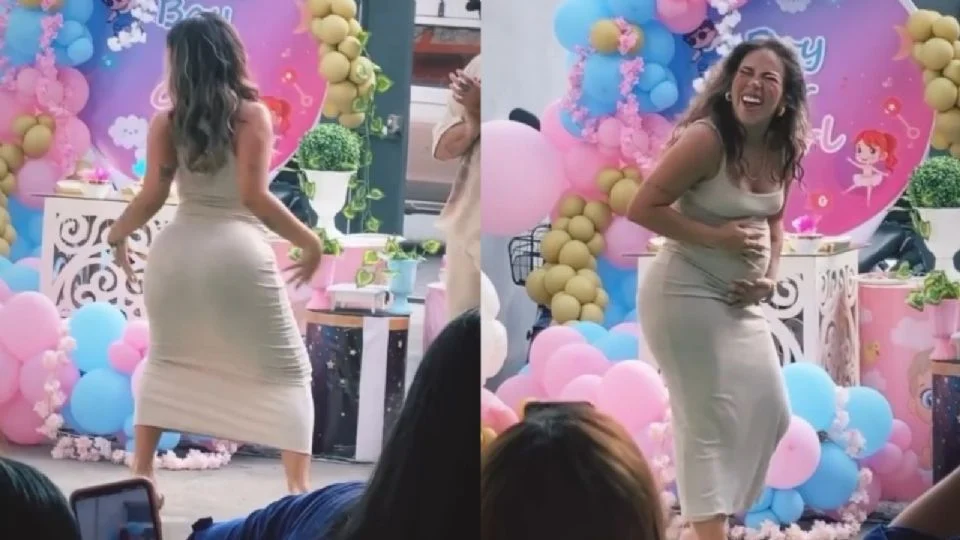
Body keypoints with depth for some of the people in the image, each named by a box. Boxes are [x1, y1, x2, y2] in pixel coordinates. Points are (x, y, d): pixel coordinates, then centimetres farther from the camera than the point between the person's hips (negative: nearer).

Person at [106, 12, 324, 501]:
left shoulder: (166, 123, 5)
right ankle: (298, 488, -7)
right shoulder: (252, 115, -1)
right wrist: (309, 242, -1)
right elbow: (254, 197, -10)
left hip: (176, 251, 3)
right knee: (286, 370, 6)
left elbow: (151, 198, 2)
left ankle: (141, 474, 20)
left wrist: (117, 235, 20)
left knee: (165, 360, 26)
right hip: (238, 254, -3)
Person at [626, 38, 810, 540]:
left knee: (768, 412, 14)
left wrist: (769, 276, 0)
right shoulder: (706, 139, -22)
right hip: (686, 293, -9)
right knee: (709, 420, -7)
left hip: (739, 298, 9)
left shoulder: (782, 151, 2)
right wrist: (717, 237, -23)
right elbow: (642, 208, -22)